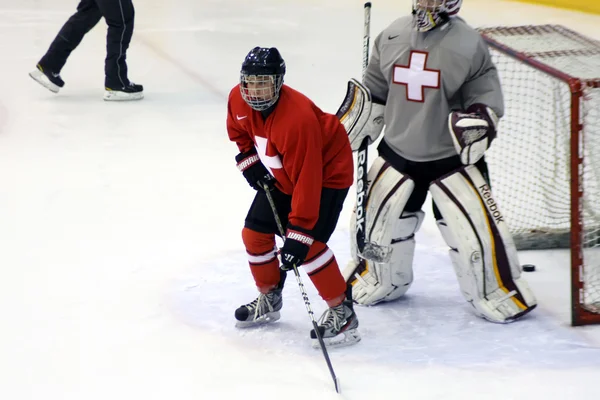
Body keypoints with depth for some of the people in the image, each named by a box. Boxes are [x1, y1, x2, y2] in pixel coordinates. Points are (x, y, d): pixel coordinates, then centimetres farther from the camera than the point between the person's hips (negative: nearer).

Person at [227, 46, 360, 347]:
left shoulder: (298, 118, -39)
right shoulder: (238, 99, -15)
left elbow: (307, 180, -38)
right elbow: (239, 131, 12)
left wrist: (298, 234, -38)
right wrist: (250, 161, -1)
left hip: (328, 172, -8)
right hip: (280, 175, 8)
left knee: (309, 245, -22)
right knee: (255, 232, 8)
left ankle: (342, 311, -9)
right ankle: (269, 299, 29)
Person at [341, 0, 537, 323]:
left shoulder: (468, 44, -13)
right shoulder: (392, 37, 0)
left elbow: (487, 96, -8)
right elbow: (374, 91, 12)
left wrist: (479, 119, -26)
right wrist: (355, 131, 8)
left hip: (453, 156, -4)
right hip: (398, 151, 4)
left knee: (477, 227, -8)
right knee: (373, 218, 9)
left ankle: (498, 291, 12)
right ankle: (379, 280, 34)